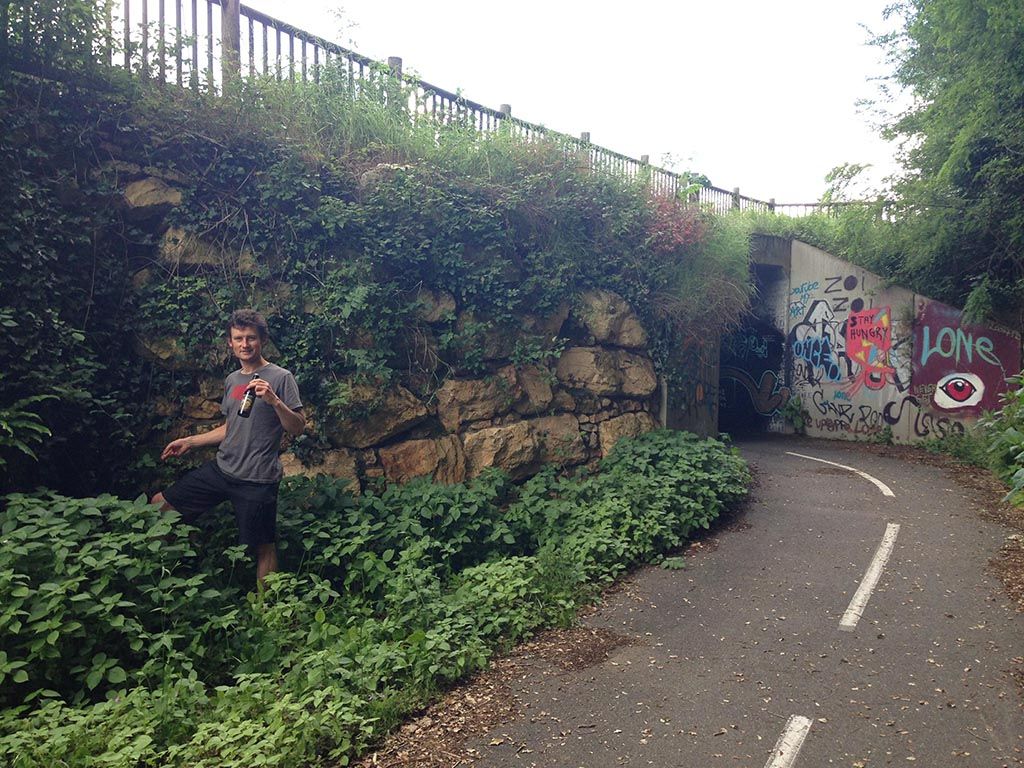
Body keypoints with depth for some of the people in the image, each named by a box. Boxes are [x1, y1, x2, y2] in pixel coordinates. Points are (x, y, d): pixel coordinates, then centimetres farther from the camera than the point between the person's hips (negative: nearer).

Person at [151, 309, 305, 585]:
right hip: (221, 470, 7)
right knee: (159, 505, 12)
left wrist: (274, 400, -26)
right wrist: (190, 441, 20)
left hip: (257, 480, -7)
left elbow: (297, 428, -12)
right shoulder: (232, 380, 12)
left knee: (263, 549, -3)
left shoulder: (280, 378, -8)